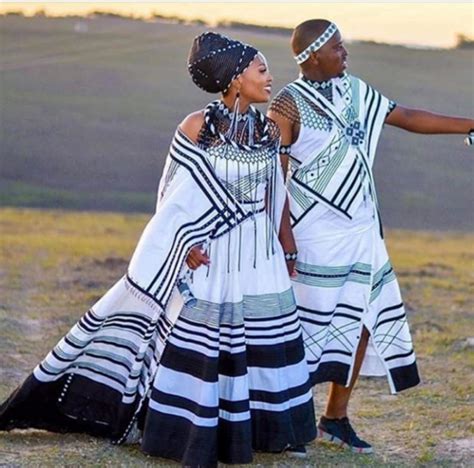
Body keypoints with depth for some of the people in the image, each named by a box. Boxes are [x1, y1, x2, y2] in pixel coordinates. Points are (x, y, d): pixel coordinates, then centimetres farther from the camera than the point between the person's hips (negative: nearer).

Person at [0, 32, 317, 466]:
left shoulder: (269, 129, 4)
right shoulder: (197, 126, -10)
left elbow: (276, 198, 11)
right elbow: (176, 194, -7)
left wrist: (285, 249, 12)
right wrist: (188, 245, -15)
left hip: (260, 263, 5)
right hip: (210, 258, -5)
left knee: (264, 344, 8)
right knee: (199, 343, 0)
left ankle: (254, 429, 23)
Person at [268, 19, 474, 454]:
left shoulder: (354, 90, 8)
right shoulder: (288, 105, -11)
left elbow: (408, 117, 14)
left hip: (362, 232, 7)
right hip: (316, 236, -7)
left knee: (362, 321, 8)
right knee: (311, 327, -6)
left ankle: (336, 416, 19)